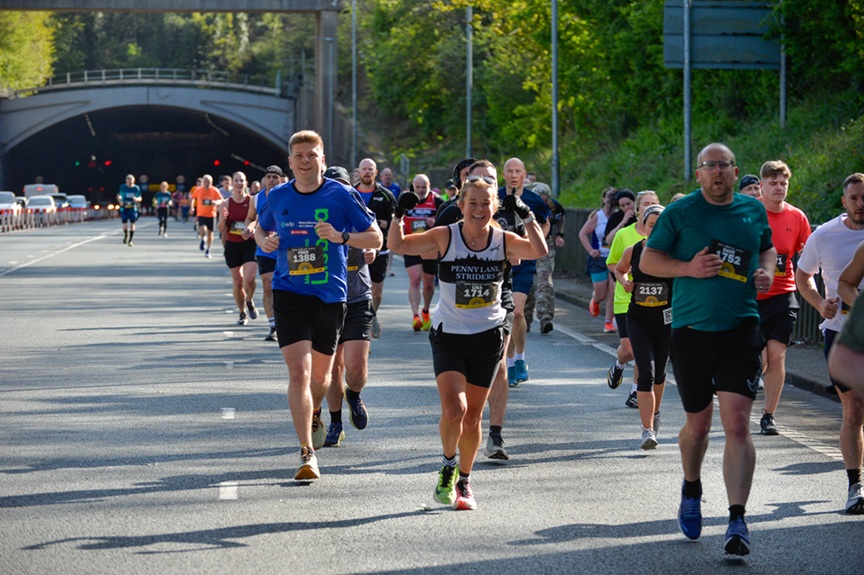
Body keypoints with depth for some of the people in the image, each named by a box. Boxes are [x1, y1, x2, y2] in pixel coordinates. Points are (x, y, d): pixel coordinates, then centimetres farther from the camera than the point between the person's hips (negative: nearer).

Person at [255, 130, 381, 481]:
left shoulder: (340, 195, -4)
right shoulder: (278, 197, 4)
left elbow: (375, 238, -2)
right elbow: (261, 228, 23)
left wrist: (341, 236, -19)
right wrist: (263, 241, 0)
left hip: (330, 295, 0)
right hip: (289, 294, 0)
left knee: (320, 375, 14)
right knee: (299, 373, -15)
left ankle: (313, 416, 49)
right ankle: (307, 454, -13)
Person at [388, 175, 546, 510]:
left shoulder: (503, 240, -3)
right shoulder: (445, 237, -8)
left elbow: (540, 252, -18)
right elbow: (397, 246, -10)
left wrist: (526, 216, -24)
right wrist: (399, 215, -23)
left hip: (488, 337, 2)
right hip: (448, 335, -2)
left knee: (472, 416, 7)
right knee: (453, 409, -17)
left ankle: (464, 482, 27)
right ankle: (448, 467, 11)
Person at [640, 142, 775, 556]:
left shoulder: (753, 210, 8)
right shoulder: (680, 212, 0)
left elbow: (767, 247, 26)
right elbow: (648, 260, 3)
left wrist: (767, 271, 4)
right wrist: (688, 268, -14)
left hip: (741, 329, 1)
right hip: (691, 330, 0)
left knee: (737, 424, -11)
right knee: (698, 425, 11)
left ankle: (737, 520, -11)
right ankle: (691, 491, 40)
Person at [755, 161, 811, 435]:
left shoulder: (797, 217, 3)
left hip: (783, 296, 2)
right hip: (751, 296, -2)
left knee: (777, 356, -2)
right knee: (758, 359, -7)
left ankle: (768, 415, 10)